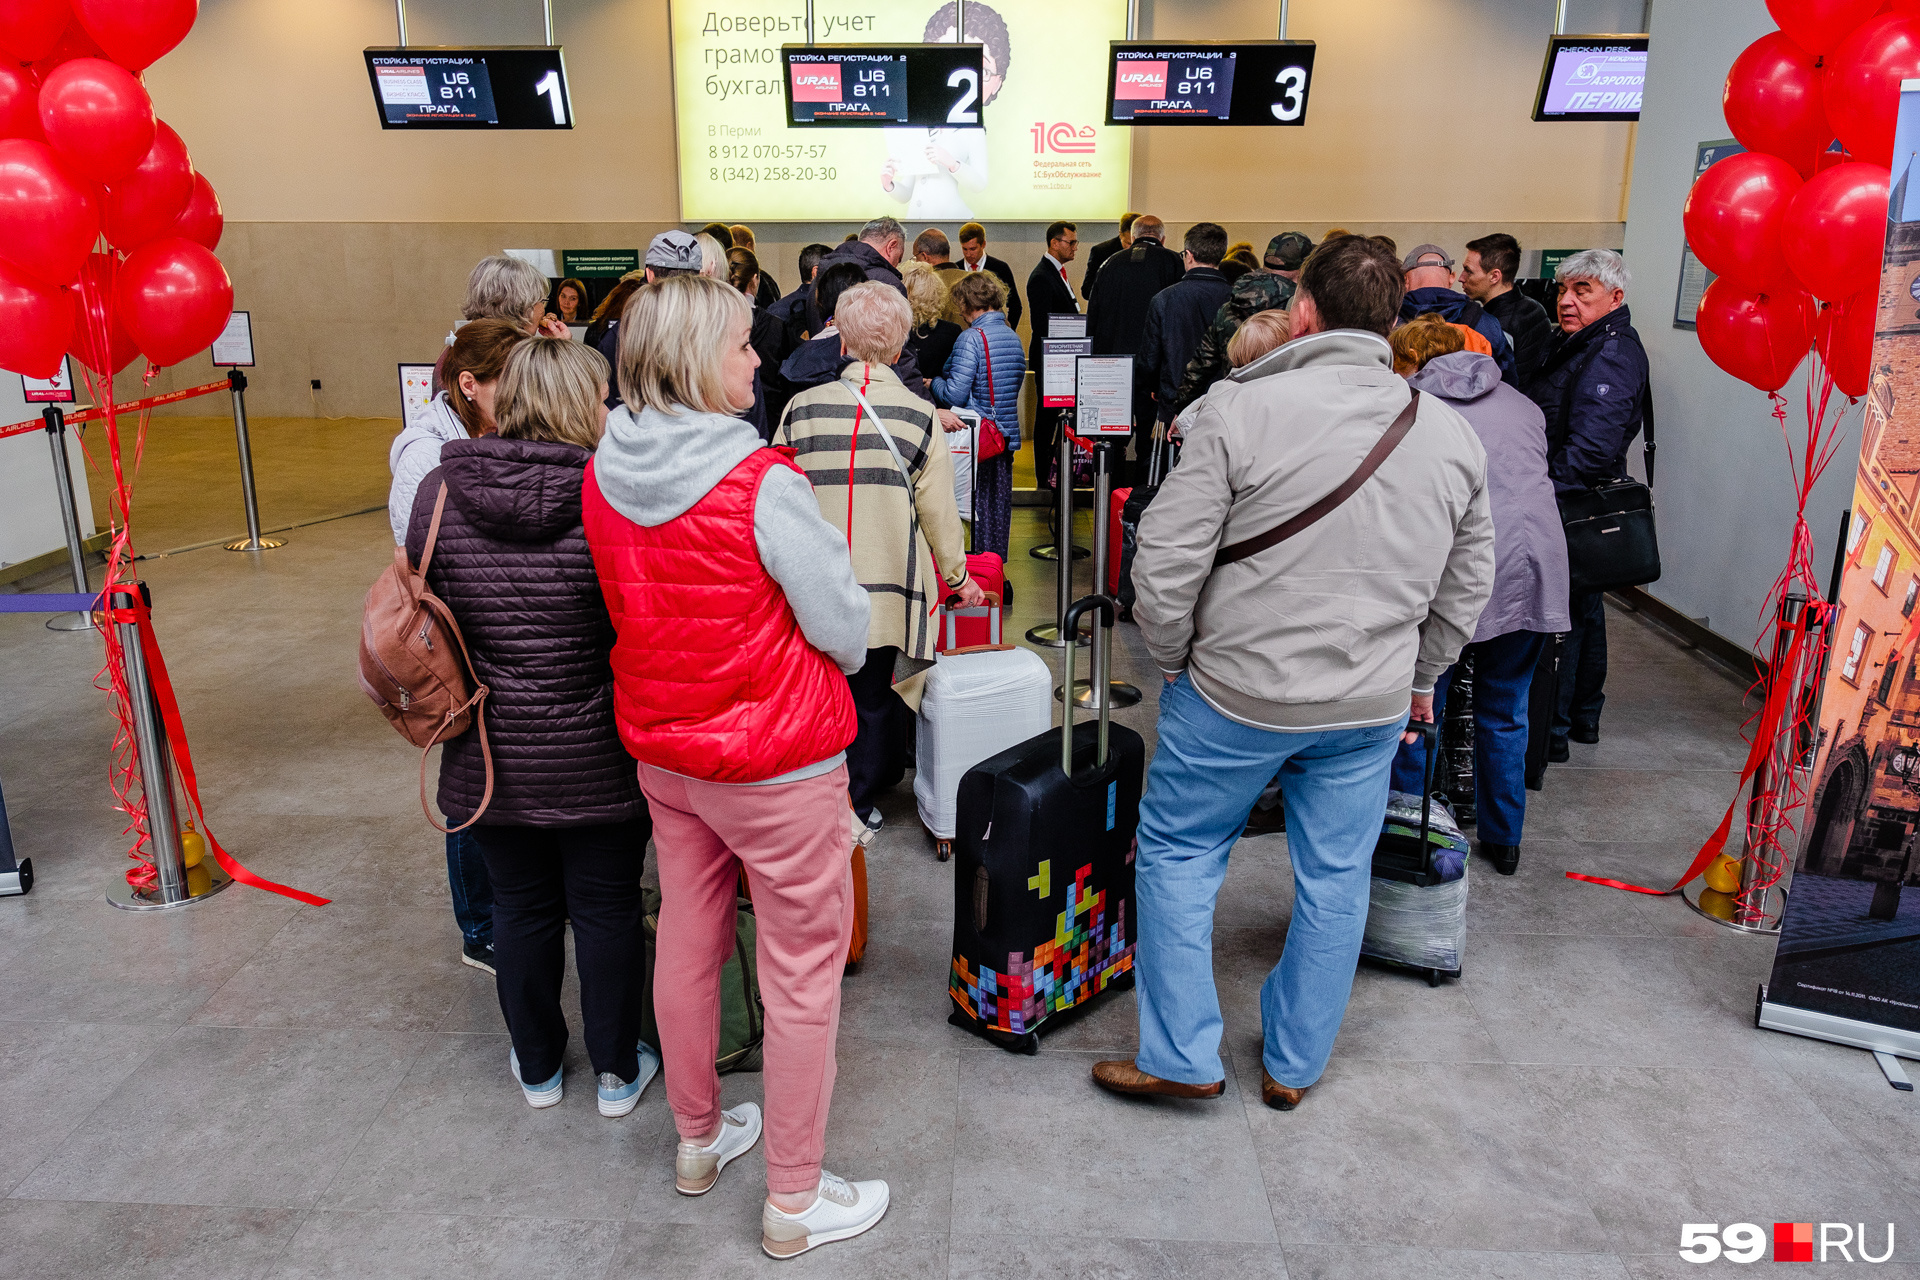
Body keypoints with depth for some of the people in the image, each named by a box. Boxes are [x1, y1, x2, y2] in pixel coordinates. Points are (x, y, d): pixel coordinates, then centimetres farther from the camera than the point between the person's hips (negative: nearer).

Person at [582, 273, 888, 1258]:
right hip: (778, 762, -7)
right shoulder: (763, 486, -24)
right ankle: (794, 1202, 23)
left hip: (661, 752, 7)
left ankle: (697, 1139, 43)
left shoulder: (603, 475, -3)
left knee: (686, 942, 22)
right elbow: (845, 633, -17)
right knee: (803, 971, 8)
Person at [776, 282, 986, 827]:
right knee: (874, 701, 14)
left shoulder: (801, 408, -3)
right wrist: (956, 577, 12)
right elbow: (938, 511, -3)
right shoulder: (919, 415, -8)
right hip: (889, 587, -1)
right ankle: (859, 803, 26)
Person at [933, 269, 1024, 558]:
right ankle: (996, 560, 23)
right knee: (999, 500, 14)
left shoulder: (971, 339, -17)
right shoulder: (1013, 336, 7)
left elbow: (955, 394, -20)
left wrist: (934, 382, -1)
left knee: (976, 501, 3)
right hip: (1007, 432, 7)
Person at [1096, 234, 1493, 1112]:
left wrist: (1174, 659, 0)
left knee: (1178, 854, 14)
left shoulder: (1241, 408, -14)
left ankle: (1181, 1057, 20)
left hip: (1236, 692, -4)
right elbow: (1466, 589, 12)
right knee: (1335, 881, 16)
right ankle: (1294, 1067, 32)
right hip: (1373, 707, 4)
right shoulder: (1454, 437, 3)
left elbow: (1166, 561, -15)